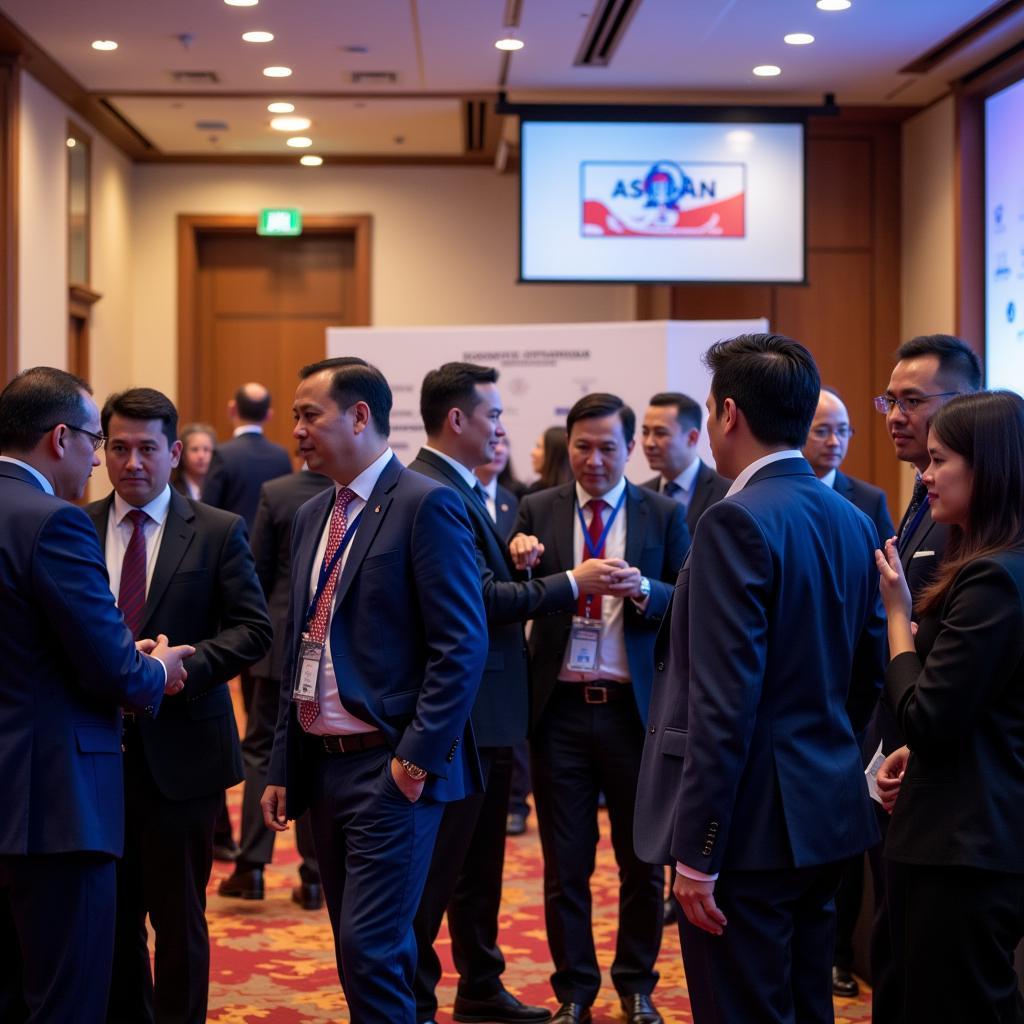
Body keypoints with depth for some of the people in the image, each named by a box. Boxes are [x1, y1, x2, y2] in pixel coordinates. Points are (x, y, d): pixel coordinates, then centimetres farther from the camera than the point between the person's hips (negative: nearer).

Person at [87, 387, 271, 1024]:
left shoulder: (219, 532, 0)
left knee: (179, 917, 6)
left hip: (180, 750, -2)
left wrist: (186, 663, -19)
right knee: (112, 913, 11)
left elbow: (254, 629, -4)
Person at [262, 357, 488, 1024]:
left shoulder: (426, 505, -10)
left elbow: (462, 645, -15)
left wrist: (417, 755, -18)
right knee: (361, 953, 13)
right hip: (322, 763, 8)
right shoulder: (312, 517, 15)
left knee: (371, 949, -11)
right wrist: (283, 767, 15)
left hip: (391, 768, -8)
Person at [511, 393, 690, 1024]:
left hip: (634, 708, 0)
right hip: (560, 710, 1)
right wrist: (519, 562, -21)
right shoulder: (538, 511, 4)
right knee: (565, 865, 9)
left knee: (642, 860, 10)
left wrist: (641, 587, -21)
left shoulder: (664, 515, 2)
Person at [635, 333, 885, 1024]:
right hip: (828, 815, 9)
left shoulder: (739, 522, -17)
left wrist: (696, 855, -18)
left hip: (749, 820, -9)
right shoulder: (852, 521, 9)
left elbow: (725, 701, -21)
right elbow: (868, 675, 15)